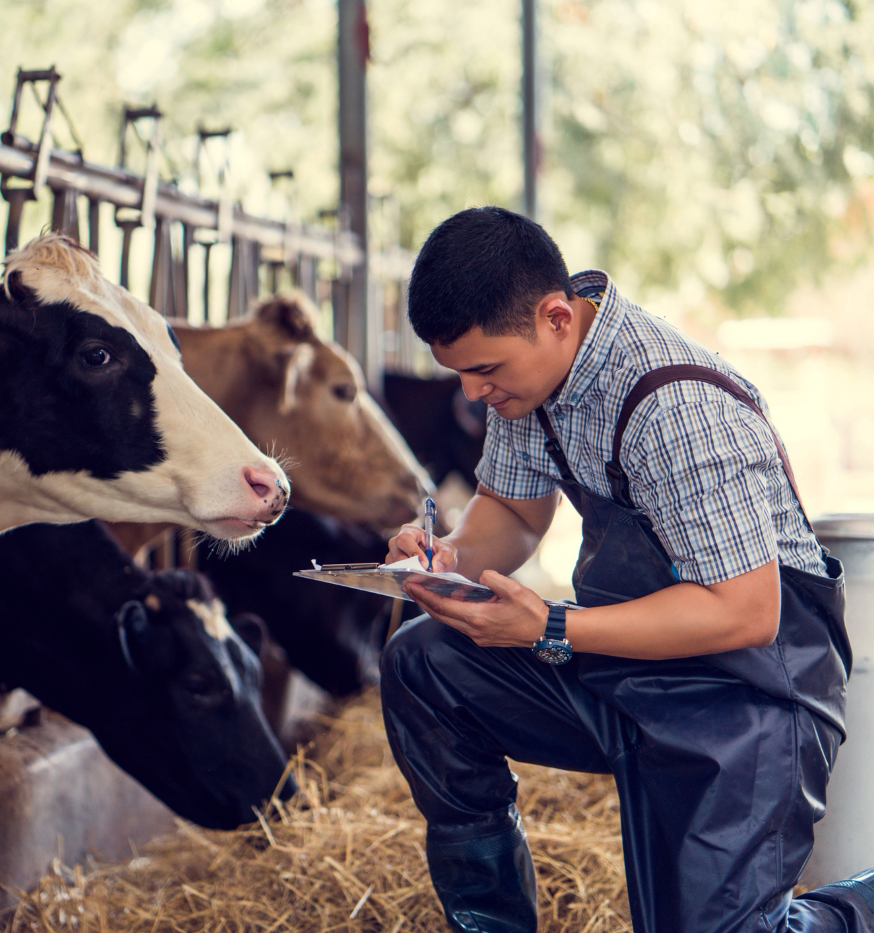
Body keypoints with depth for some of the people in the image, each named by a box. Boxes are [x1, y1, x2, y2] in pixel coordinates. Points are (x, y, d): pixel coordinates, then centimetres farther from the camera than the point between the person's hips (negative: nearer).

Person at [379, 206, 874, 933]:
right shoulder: (526, 363, -1)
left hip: (747, 682, -8)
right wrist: (453, 556, -11)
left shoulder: (677, 406, -27)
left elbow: (747, 612, -26)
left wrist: (549, 632, -28)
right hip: (621, 668, 8)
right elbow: (513, 512, 13)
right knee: (420, 664, -6)